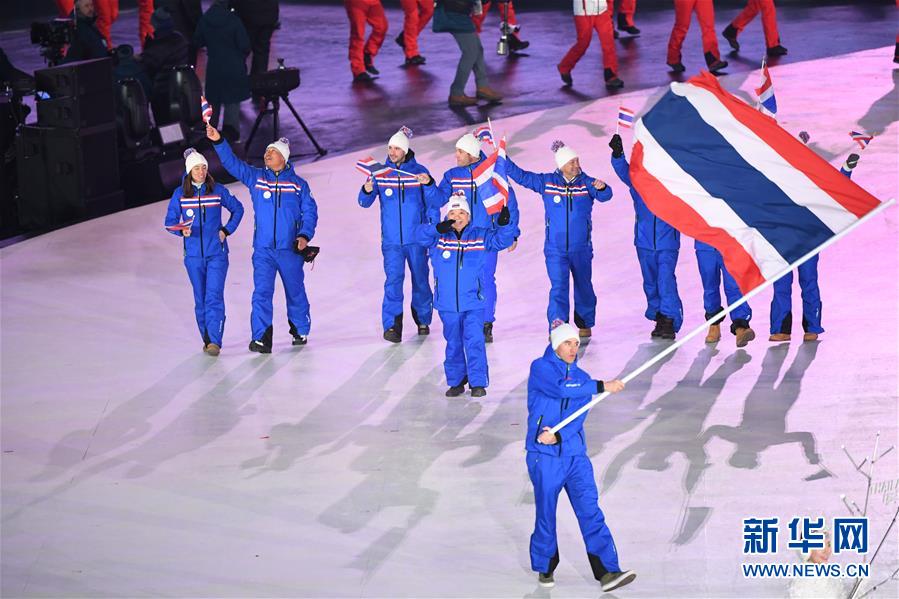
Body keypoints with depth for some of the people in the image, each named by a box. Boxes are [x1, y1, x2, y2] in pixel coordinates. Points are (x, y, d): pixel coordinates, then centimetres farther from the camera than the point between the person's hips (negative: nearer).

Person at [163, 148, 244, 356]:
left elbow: (237, 209, 13)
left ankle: (214, 341, -15)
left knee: (214, 296, -12)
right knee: (200, 299, 8)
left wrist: (227, 230, 2)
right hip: (193, 254, 2)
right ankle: (207, 339, 20)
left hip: (217, 253, -2)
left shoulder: (218, 190, -1)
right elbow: (170, 221, 3)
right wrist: (181, 230, -18)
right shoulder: (180, 194, 0)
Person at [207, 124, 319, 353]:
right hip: (263, 249, 1)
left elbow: (310, 212, 3)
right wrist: (218, 142, -17)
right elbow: (232, 163, -3)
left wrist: (305, 235, -11)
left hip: (290, 249, -1)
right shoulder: (256, 178, 5)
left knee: (295, 291, 11)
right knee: (262, 292, -8)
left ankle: (300, 330, 29)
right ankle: (261, 338, -9)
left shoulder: (298, 184, 2)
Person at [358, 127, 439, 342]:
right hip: (391, 239, 0)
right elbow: (365, 202, -3)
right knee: (393, 279, -11)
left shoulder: (419, 171, -3)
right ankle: (391, 325, -11)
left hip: (416, 238, 0)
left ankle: (423, 319, 31)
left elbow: (434, 203, 2)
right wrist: (367, 191, -22)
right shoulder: (380, 173, 1)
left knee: (420, 279, 12)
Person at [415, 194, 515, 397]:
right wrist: (438, 229, -33)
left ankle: (478, 382, 0)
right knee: (453, 344, 12)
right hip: (447, 304, 1)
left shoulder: (480, 236, 1)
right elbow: (420, 234, -14)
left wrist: (504, 225, -28)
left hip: (473, 303, -1)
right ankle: (456, 382, 23)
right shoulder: (439, 238, 0)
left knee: (474, 341, -7)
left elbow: (501, 240, -6)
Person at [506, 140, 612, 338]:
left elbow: (604, 196, -21)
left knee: (583, 286, 13)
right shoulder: (546, 182, 0)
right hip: (555, 249, 0)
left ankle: (585, 324, 31)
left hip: (581, 248, 0)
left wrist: (602, 188, -44)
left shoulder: (587, 183, -4)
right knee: (558, 288, -9)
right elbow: (521, 176, 4)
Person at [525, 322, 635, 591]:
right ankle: (544, 567, 24)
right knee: (546, 514, 4)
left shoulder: (582, 378, 11)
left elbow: (578, 418, 0)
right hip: (545, 457, -4)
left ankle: (607, 572, -12)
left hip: (575, 454, 4)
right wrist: (602, 386, -24)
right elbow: (561, 389, -22)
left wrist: (559, 436, -20)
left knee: (590, 511, -6)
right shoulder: (541, 368, -3)